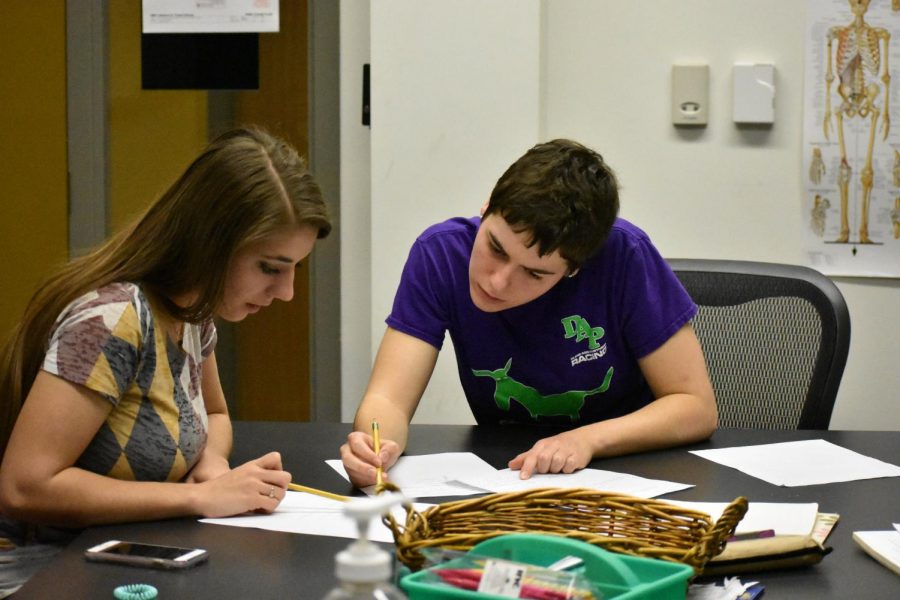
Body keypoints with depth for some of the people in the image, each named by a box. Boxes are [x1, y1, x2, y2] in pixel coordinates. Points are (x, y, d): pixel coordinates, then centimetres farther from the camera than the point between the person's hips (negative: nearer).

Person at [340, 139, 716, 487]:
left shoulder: (625, 257, -20)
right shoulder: (441, 254, -14)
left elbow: (697, 406, -15)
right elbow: (389, 398, -16)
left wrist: (587, 440, -28)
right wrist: (380, 445, -38)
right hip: (501, 480, 2)